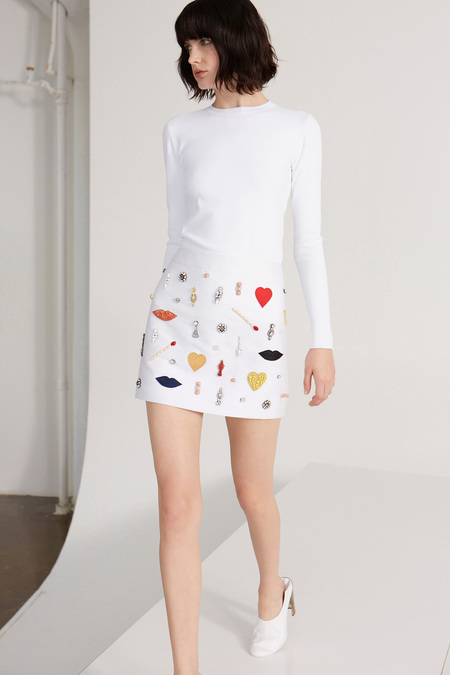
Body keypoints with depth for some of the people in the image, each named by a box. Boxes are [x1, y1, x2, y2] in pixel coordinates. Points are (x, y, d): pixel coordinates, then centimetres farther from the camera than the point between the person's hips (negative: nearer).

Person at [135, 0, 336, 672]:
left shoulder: (297, 128, 5)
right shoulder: (181, 130, 9)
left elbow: (308, 238, 3)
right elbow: (176, 230, 14)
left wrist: (323, 339, -1)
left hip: (256, 316, -1)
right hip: (179, 311, 2)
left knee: (253, 487, 12)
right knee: (177, 500, -5)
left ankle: (272, 589, 45)